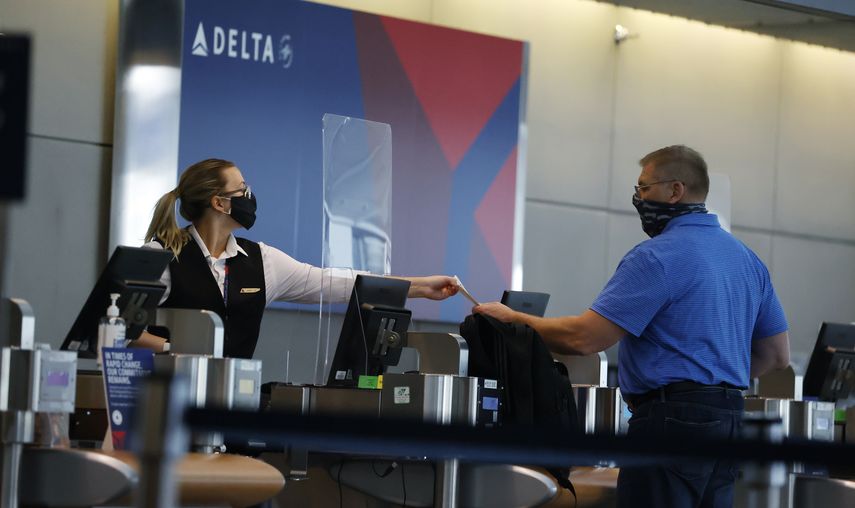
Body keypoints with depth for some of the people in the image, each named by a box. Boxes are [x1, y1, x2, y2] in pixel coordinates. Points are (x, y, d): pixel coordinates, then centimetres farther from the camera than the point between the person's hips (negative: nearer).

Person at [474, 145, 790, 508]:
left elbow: (584, 338, -16)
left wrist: (512, 319, -3)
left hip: (672, 420, -9)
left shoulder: (658, 256, -11)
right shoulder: (746, 258, 16)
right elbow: (777, 355, 19)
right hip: (727, 421, 9)